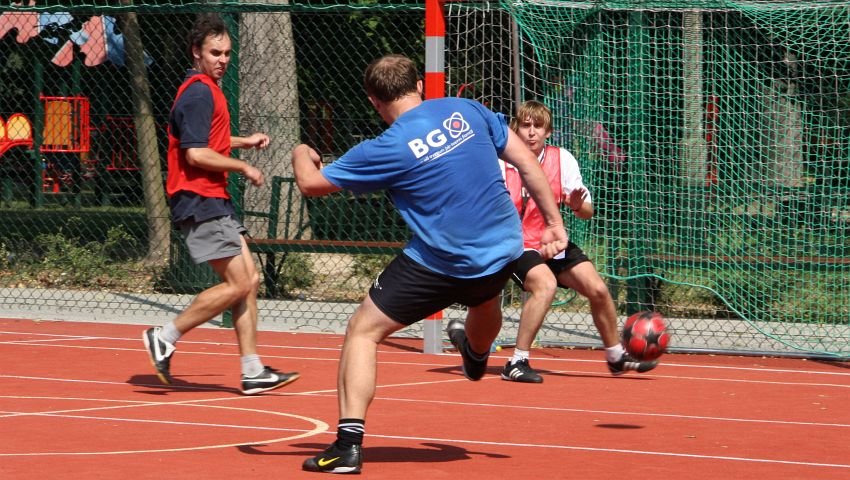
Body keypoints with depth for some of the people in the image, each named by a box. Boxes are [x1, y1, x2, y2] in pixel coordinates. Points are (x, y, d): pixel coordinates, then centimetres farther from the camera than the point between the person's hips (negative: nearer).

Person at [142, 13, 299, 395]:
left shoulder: (207, 90, 17)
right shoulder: (199, 93, -15)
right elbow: (196, 154, -22)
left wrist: (243, 142, 24)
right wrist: (243, 167, -12)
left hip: (214, 201, 10)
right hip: (200, 202, -10)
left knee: (249, 280, 6)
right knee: (236, 284, -12)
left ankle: (253, 372, 6)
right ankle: (165, 338, -3)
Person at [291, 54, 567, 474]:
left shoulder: (388, 149, -13)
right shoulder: (466, 110, -2)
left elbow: (311, 183, -5)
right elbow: (526, 161, 2)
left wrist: (301, 154, 18)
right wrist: (554, 223, 9)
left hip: (442, 264, -5)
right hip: (504, 250, 6)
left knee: (363, 330, 5)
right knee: (484, 300, 40)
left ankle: (349, 443, -7)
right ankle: (476, 356, 74)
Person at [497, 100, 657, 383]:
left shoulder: (562, 159, -4)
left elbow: (587, 212, 0)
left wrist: (579, 206, -22)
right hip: (515, 245, -5)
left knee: (598, 290, 0)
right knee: (545, 284, -33)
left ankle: (616, 357, 26)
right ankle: (517, 364, -28)